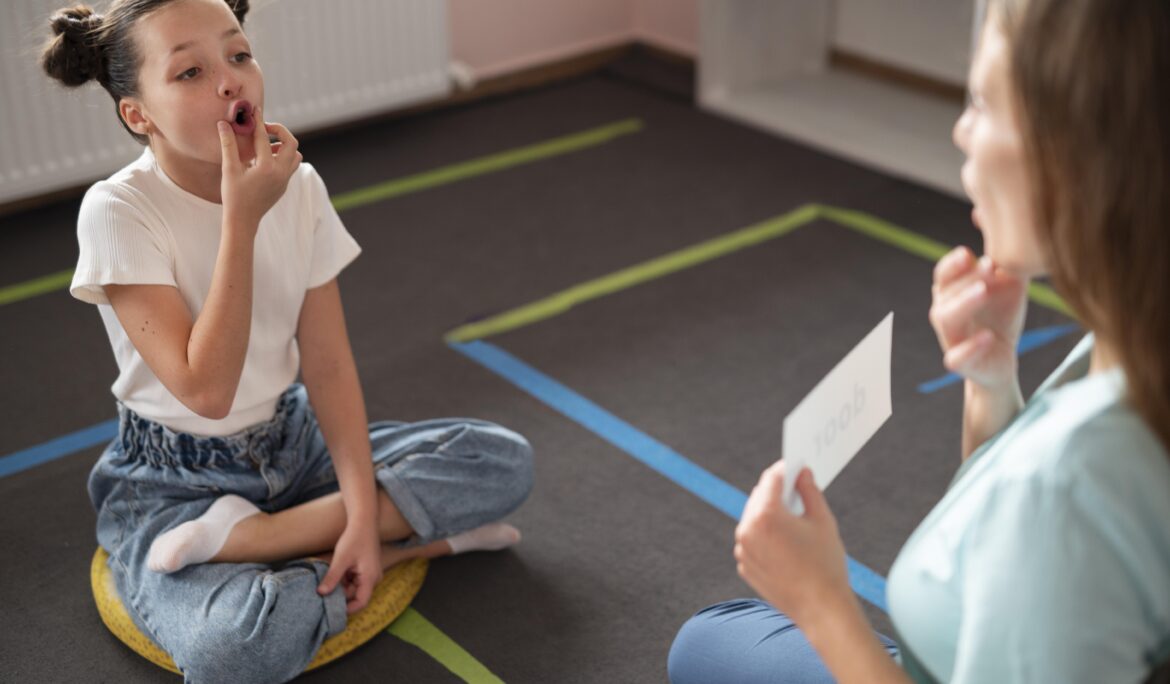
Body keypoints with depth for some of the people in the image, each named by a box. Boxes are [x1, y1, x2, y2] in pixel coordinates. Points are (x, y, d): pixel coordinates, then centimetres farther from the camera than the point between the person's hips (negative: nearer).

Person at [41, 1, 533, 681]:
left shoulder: (298, 185, -6)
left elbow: (328, 364, -5)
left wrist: (363, 511, -16)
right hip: (174, 484, -6)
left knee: (506, 460, -11)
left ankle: (244, 538, -15)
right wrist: (241, 218, -29)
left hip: (291, 442, 6)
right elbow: (205, 389, -26)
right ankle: (412, 539, -12)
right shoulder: (119, 211, -19)